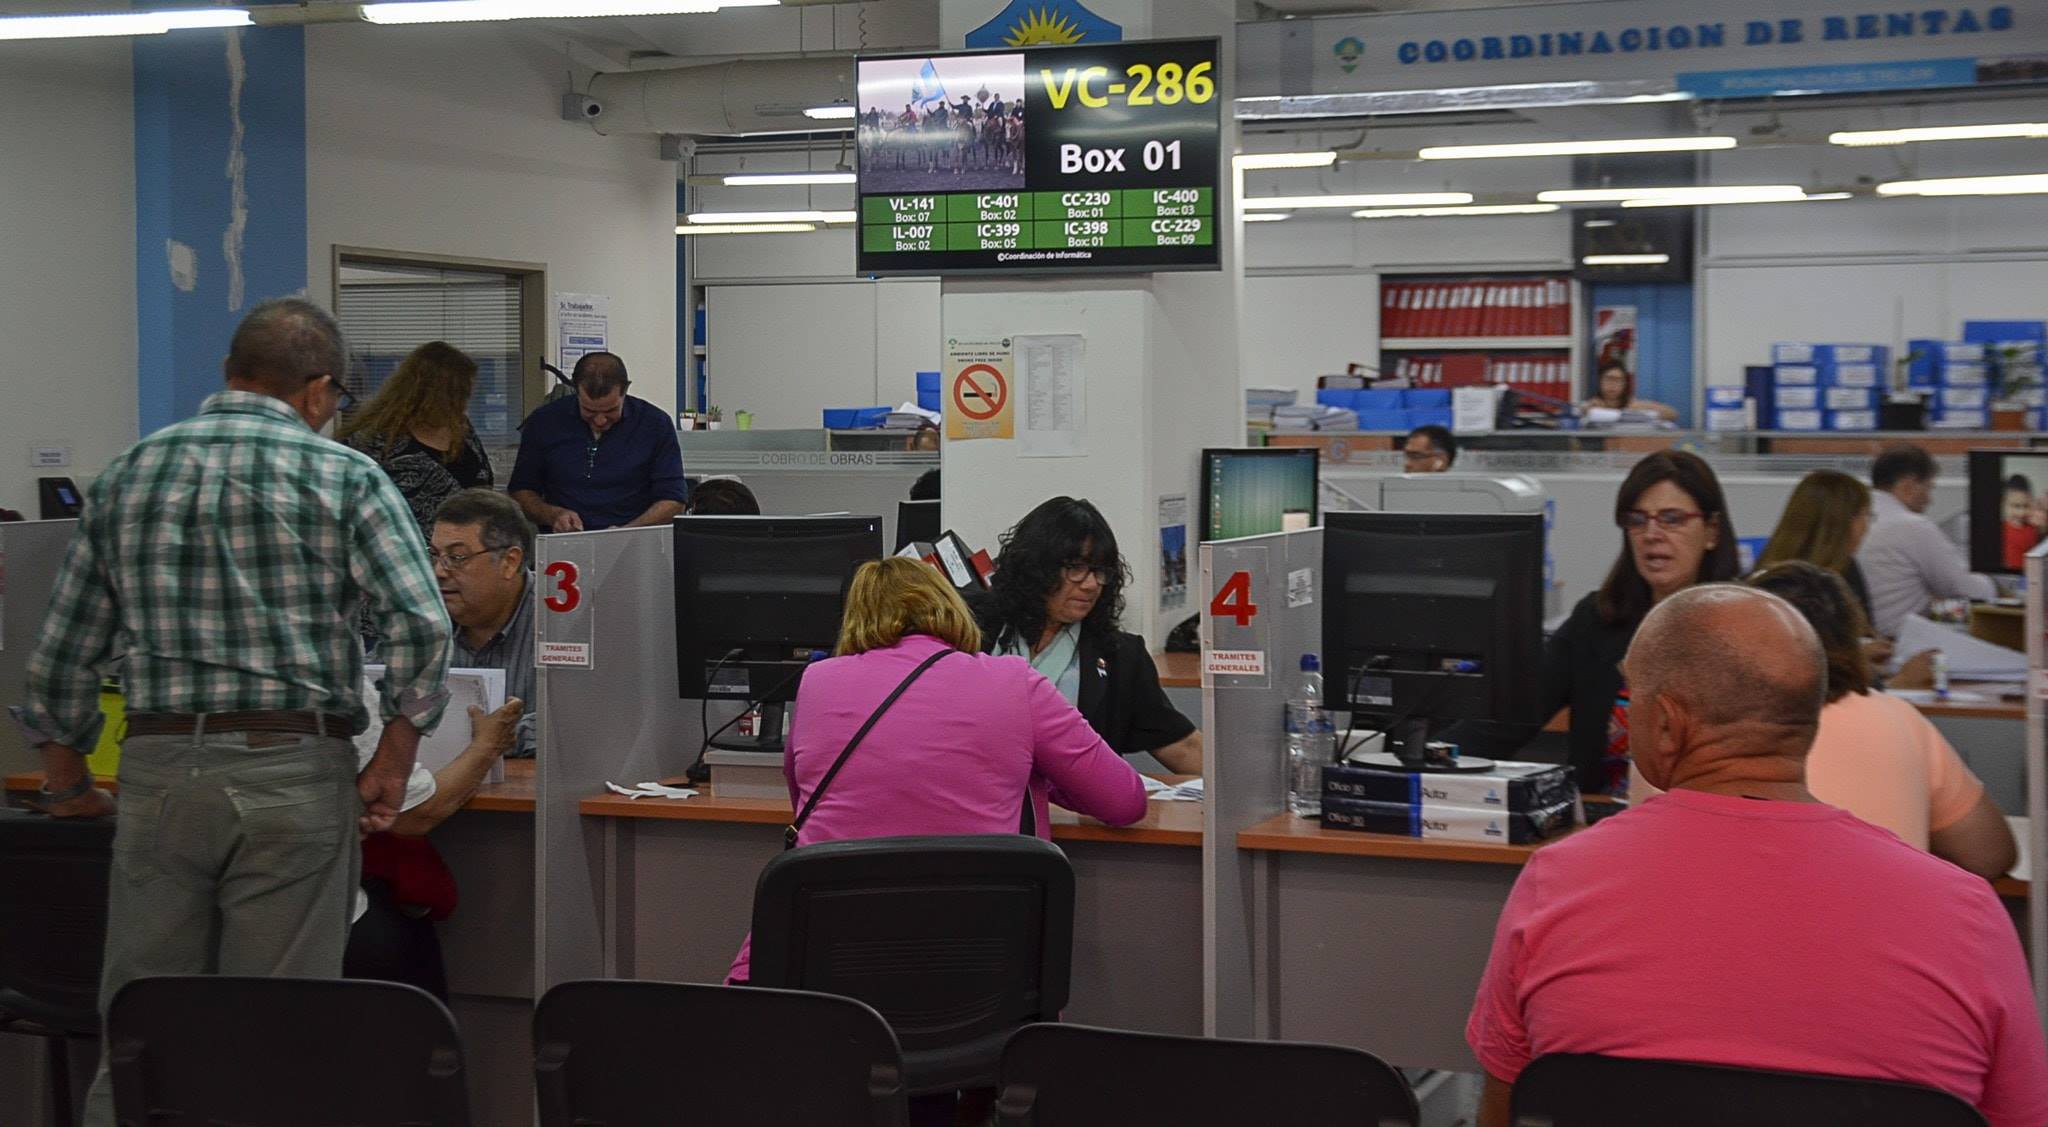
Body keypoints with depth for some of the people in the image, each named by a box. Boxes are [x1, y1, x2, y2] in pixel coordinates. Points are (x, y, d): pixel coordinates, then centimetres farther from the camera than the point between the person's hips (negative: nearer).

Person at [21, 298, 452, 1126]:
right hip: (295, 771, -3)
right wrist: (391, 768, -3)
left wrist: (67, 784, 25)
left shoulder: (126, 476, 12)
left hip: (160, 770, 3)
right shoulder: (345, 477, 0)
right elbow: (422, 626, -12)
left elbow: (63, 654, 14)